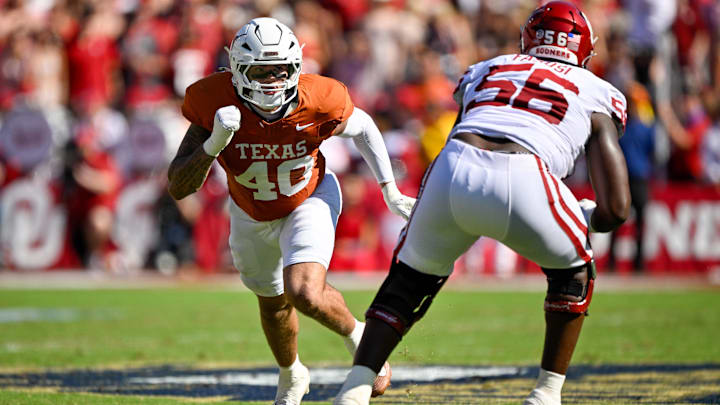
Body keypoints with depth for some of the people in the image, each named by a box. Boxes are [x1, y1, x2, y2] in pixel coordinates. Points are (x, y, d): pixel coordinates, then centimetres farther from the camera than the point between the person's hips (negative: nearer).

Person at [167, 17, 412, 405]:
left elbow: (363, 129, -7)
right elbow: (178, 187, -30)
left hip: (309, 201, -2)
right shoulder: (214, 103, -32)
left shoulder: (318, 101, -32)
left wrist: (391, 193, -5)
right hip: (251, 214, 2)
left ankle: (357, 336, 11)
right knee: (273, 301, 22)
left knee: (307, 295, -24)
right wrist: (215, 143, -46)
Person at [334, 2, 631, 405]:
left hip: (451, 174, 3)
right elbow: (617, 210, 17)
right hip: (523, 186, -2)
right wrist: (589, 218, 38)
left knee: (410, 280, 26)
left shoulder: (486, 70, 33)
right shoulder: (598, 96, 25)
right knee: (573, 274, 28)